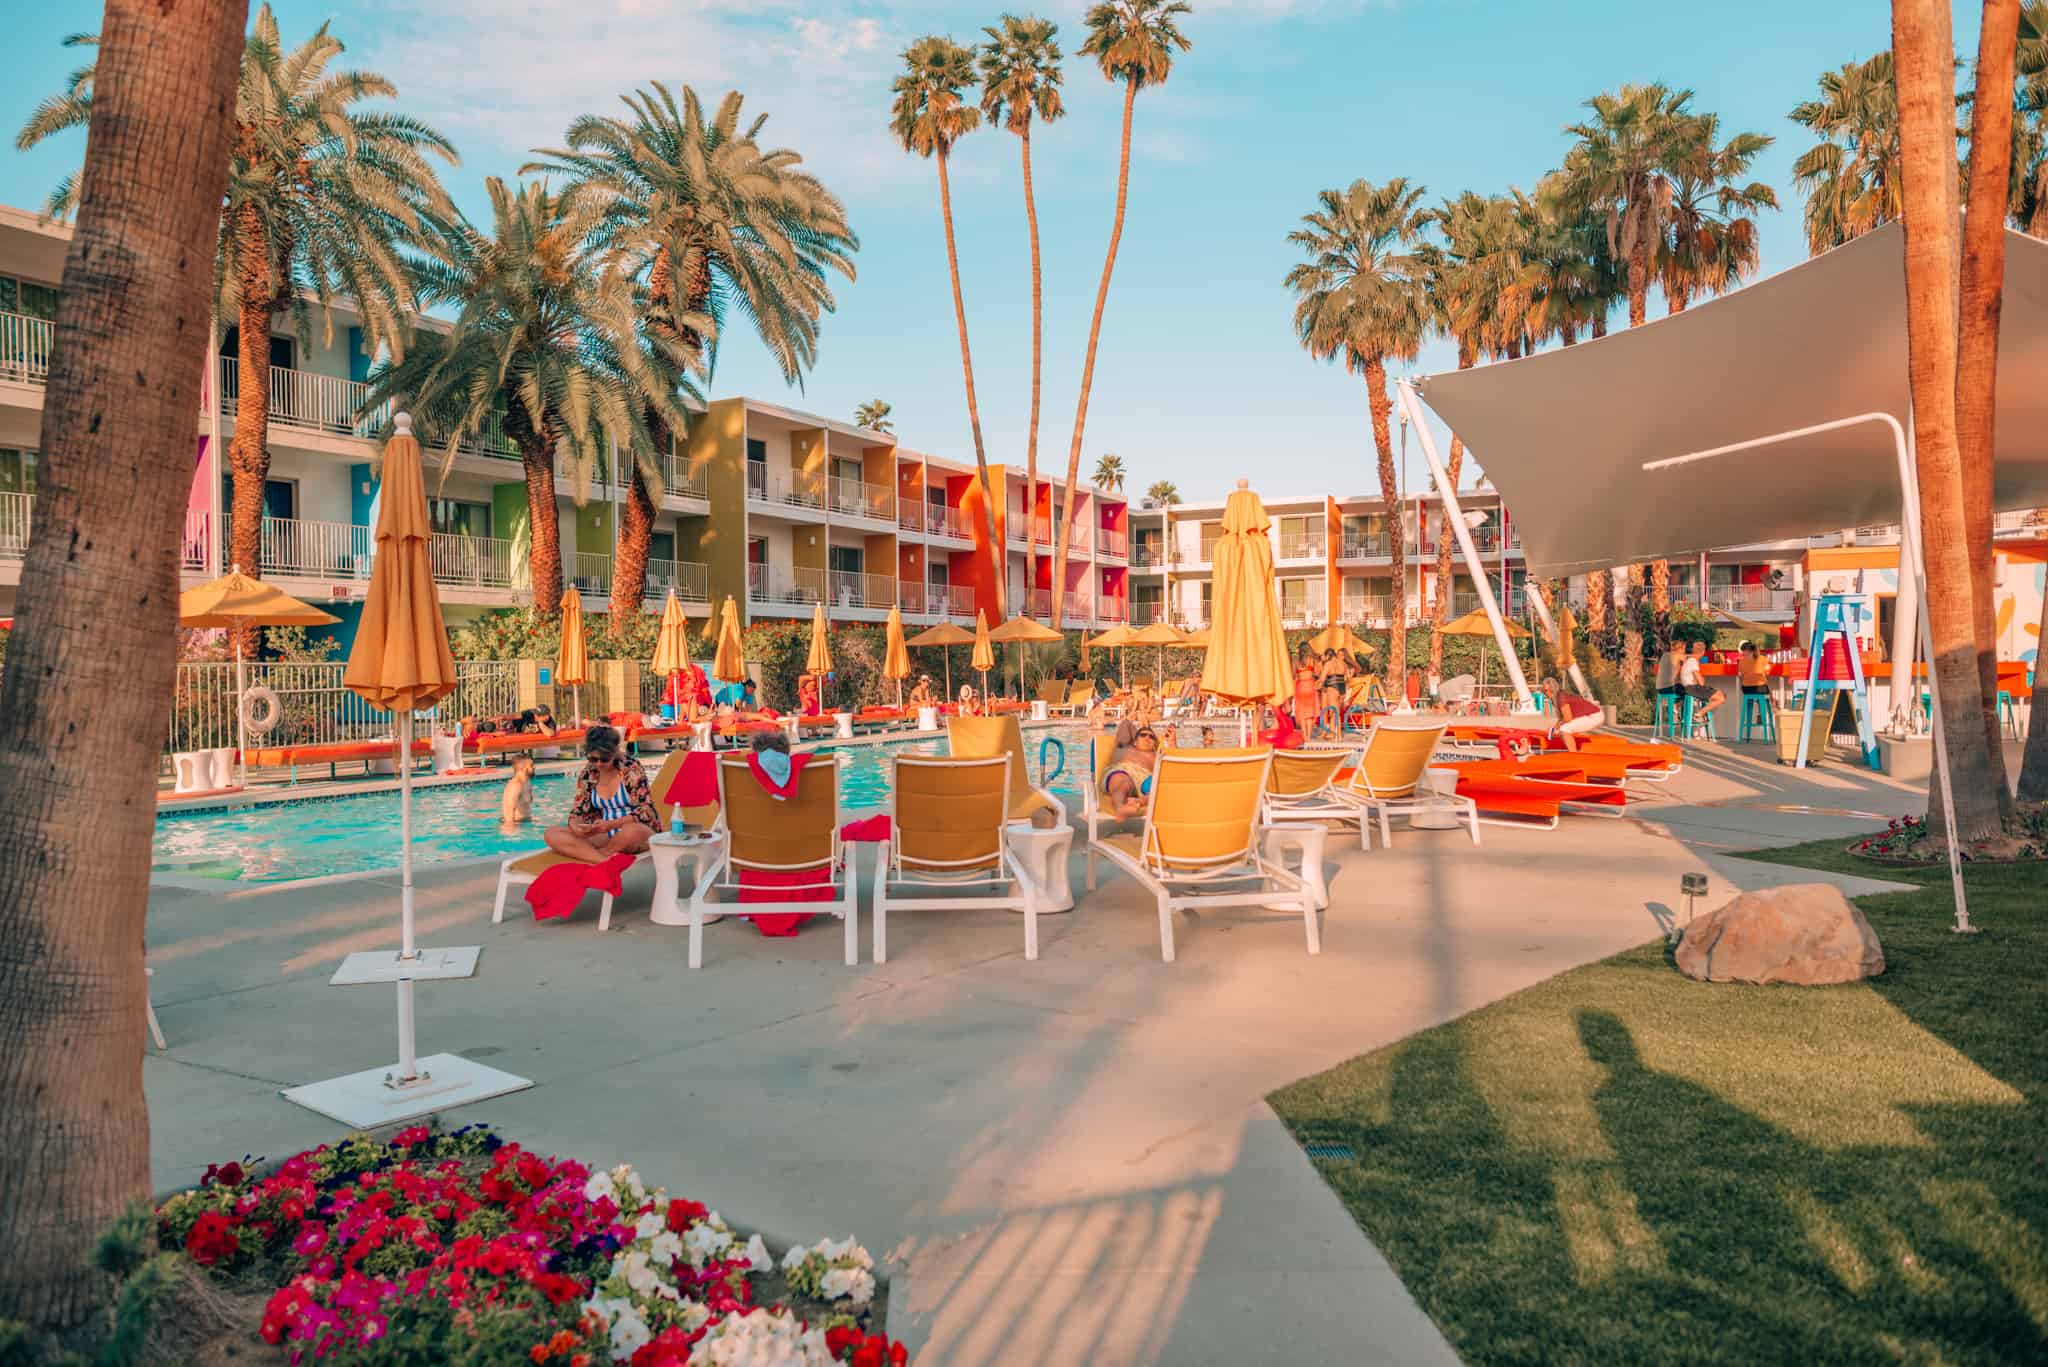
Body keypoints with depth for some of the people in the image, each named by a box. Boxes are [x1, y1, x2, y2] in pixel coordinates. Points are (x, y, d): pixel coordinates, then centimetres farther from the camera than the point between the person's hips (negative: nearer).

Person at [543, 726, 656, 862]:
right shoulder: (588, 774, 3)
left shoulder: (631, 768, -10)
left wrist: (611, 824, -25)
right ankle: (605, 860, -34)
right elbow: (577, 811, 7)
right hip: (605, 835, 5)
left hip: (640, 830, -5)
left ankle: (587, 854, -11)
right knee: (551, 833, -14)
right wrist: (575, 826, -17)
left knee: (632, 831, -41)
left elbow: (646, 811, -13)